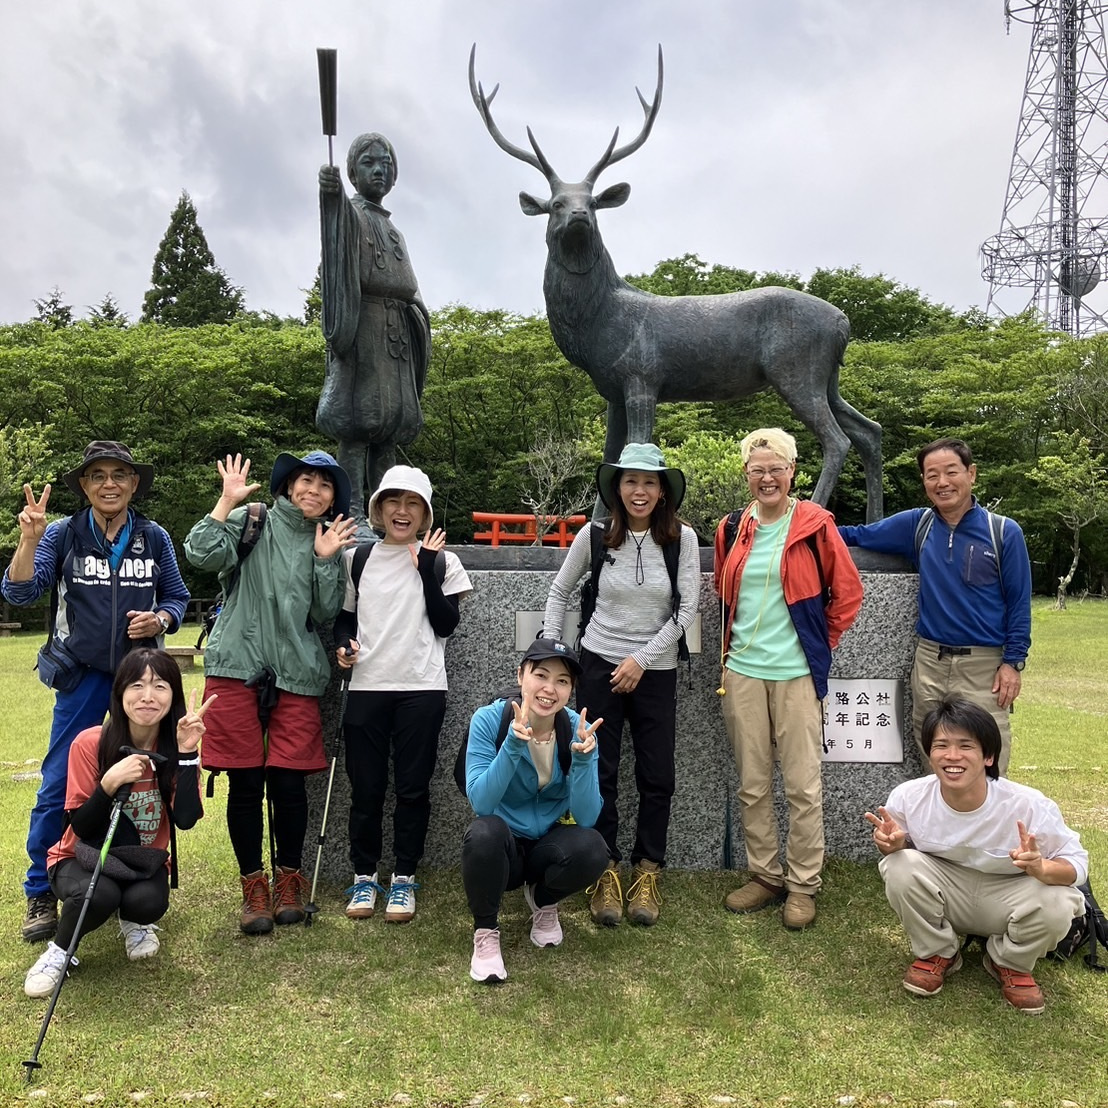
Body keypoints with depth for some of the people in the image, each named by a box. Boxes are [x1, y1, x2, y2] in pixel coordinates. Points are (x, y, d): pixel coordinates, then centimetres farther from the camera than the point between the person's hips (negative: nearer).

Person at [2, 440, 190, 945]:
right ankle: (41, 895, 16)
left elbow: (177, 597, 9)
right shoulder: (62, 534, -3)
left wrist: (160, 619, -11)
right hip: (82, 677, -2)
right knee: (58, 787, -1)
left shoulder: (154, 537, 2)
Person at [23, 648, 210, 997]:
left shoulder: (175, 747, -14)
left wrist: (187, 752, -33)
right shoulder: (90, 743, -20)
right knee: (99, 894, -35)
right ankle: (59, 950, -1)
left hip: (145, 862, 2)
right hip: (85, 858, -2)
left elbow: (186, 820, -26)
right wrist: (109, 783, -35)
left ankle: (134, 922, 8)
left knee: (149, 901, -31)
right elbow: (81, 829, -17)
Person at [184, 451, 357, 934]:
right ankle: (253, 887, 19)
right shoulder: (252, 522, 5)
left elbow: (326, 613, 4)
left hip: (296, 676, 2)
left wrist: (325, 560, -6)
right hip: (237, 668, -1)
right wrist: (228, 501, -9)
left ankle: (288, 880, 22)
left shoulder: (329, 542, 13)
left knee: (288, 783, 0)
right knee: (244, 783, 3)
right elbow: (202, 554, -12)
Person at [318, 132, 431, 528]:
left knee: (390, 420, 3)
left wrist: (417, 315, 12)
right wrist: (330, 194, -41)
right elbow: (337, 226, -21)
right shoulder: (351, 213, 5)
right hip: (361, 324, -7)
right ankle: (353, 511, -18)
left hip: (396, 332, 7)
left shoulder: (393, 230, 27)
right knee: (359, 417, -14)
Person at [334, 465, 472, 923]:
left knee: (412, 787, 5)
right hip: (366, 687, 2)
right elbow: (344, 617, 15)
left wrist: (427, 569, -11)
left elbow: (445, 625, -4)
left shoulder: (440, 560, 4)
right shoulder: (359, 558, 9)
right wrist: (343, 645, -6)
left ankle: (404, 878, 19)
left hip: (421, 688, -1)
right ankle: (364, 876, 23)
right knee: (365, 788, 7)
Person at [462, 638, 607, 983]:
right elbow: (480, 803, -26)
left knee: (592, 848, -29)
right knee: (485, 831, -35)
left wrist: (583, 758, -34)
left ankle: (543, 902, 8)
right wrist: (513, 745, -39)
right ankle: (485, 930, -5)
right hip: (501, 849, -2)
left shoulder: (578, 729, -13)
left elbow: (586, 818, -18)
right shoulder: (489, 720, -18)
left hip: (549, 846, 2)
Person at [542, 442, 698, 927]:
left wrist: (641, 658, -11)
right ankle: (606, 871, 19)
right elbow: (559, 591, 8)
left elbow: (687, 608, -6)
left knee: (657, 777, 5)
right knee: (599, 773, 5)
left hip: (656, 670, 0)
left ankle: (646, 872, 22)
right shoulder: (595, 535, -4)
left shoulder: (682, 538, -7)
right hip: (599, 664, 0)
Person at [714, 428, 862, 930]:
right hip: (741, 671, 4)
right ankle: (764, 875, 25)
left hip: (796, 672, -4)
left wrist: (820, 644, 4)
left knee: (803, 784, 2)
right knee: (751, 784, 11)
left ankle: (803, 885, 16)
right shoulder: (733, 529, 7)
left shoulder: (815, 525, -4)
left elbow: (848, 593, 3)